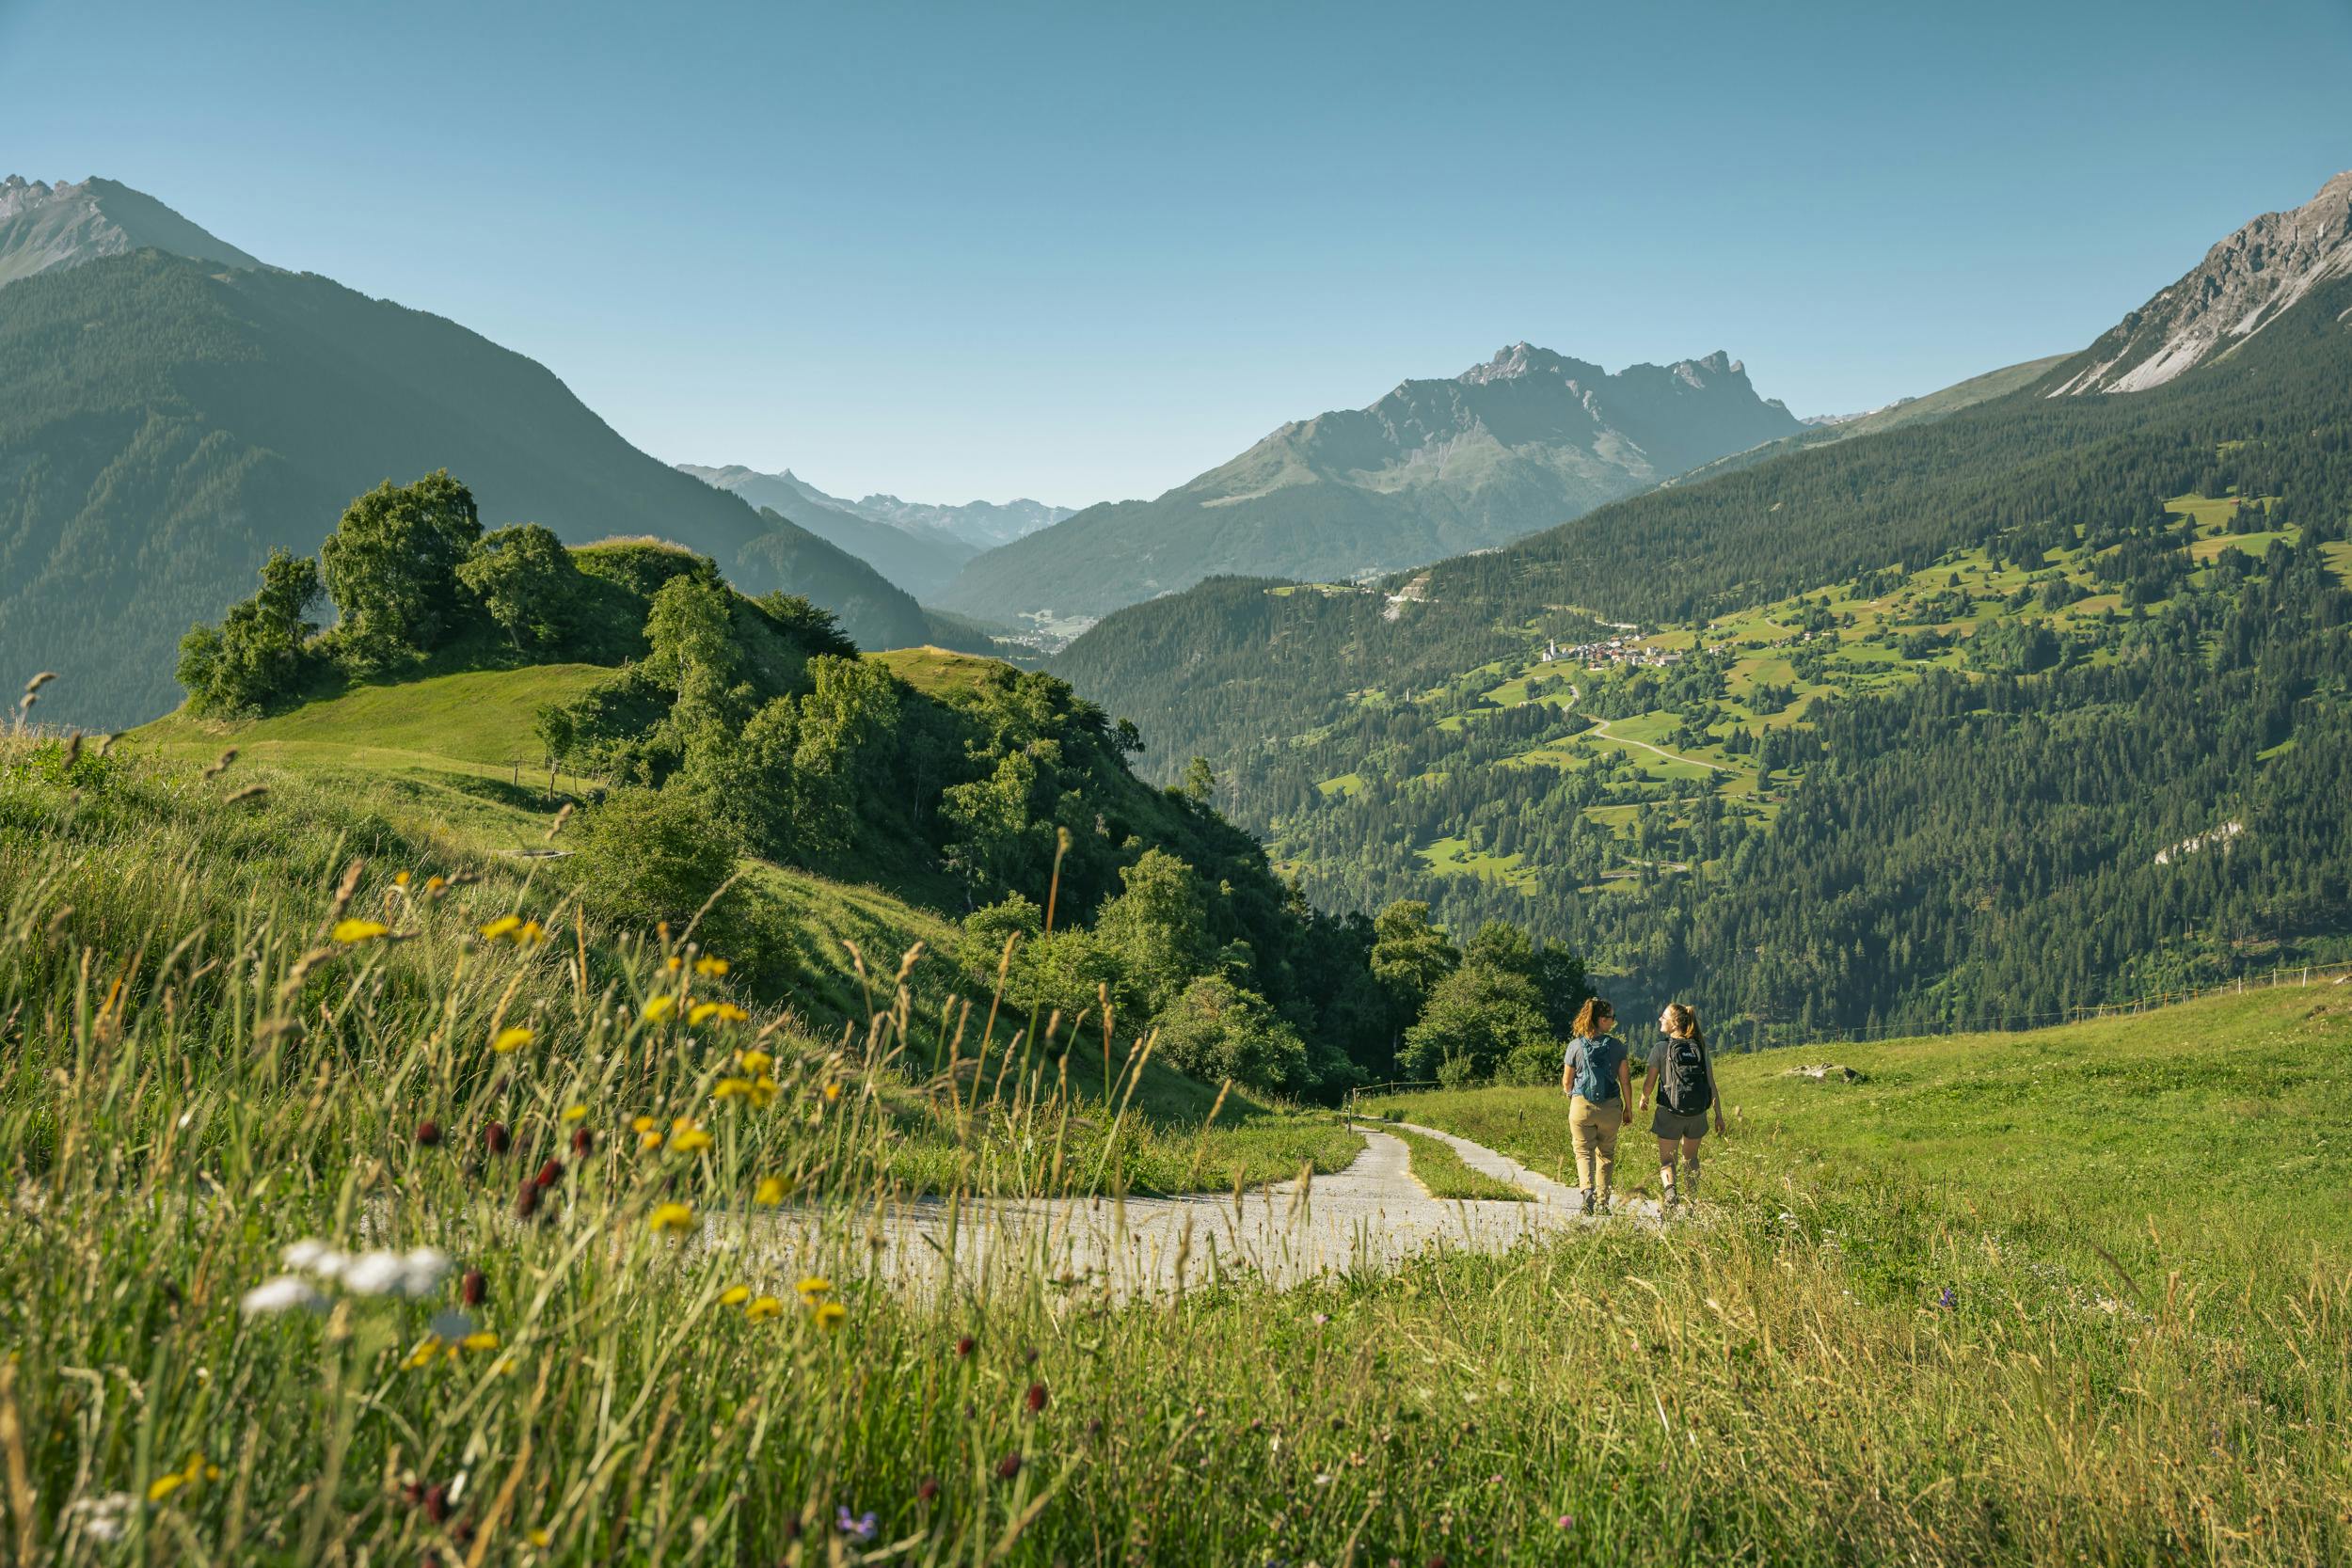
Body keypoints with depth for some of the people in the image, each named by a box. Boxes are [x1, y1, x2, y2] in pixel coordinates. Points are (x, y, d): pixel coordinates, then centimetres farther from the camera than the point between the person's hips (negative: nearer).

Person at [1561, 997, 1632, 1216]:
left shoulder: (1575, 1046, -3)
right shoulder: (1616, 1045, -4)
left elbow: (1566, 1081, 3)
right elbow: (1625, 1080, -1)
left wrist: (1572, 1098, 23)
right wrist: (1628, 1109, 10)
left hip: (1581, 1106, -1)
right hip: (1610, 1107, 1)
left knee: (1584, 1152, 5)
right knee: (1606, 1154, 15)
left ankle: (1588, 1190, -20)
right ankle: (1602, 1202, 16)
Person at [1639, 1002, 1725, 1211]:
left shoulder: (1662, 1048, -8)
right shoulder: (1701, 1048, 3)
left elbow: (1649, 1082, -5)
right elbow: (1711, 1084, 1)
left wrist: (1644, 1099, 16)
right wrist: (1719, 1115, 6)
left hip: (1670, 1111, -4)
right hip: (1698, 1112, 4)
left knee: (1666, 1158, 5)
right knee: (1691, 1157, 21)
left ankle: (1671, 1191, -19)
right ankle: (1691, 1201, 24)